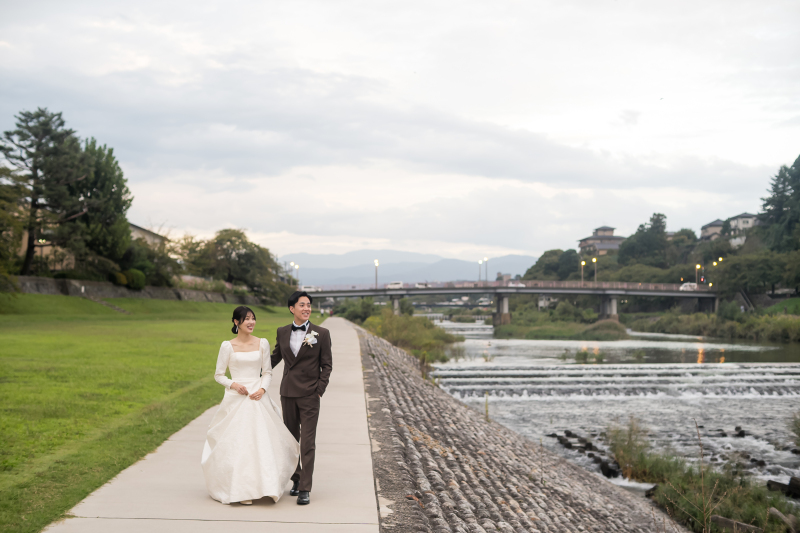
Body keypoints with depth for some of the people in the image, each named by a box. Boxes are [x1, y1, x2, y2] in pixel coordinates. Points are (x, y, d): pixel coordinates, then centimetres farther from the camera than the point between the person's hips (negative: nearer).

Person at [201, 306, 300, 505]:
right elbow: (218, 374, 4)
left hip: (258, 398, 2)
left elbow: (267, 372, 9)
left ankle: (264, 486, 11)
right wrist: (233, 384, -13)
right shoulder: (228, 346, -1)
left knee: (262, 440, -1)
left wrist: (262, 389, -8)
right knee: (237, 442, -4)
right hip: (236, 399, -2)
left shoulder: (262, 344, 5)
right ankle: (241, 490, 3)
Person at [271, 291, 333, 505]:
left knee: (307, 443, -6)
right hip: (287, 393, 4)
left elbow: (327, 365, -2)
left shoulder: (321, 333, -3)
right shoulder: (282, 332, 6)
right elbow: (275, 357, 19)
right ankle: (296, 479, 29)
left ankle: (305, 489, -3)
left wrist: (320, 390, -9)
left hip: (309, 395, -4)